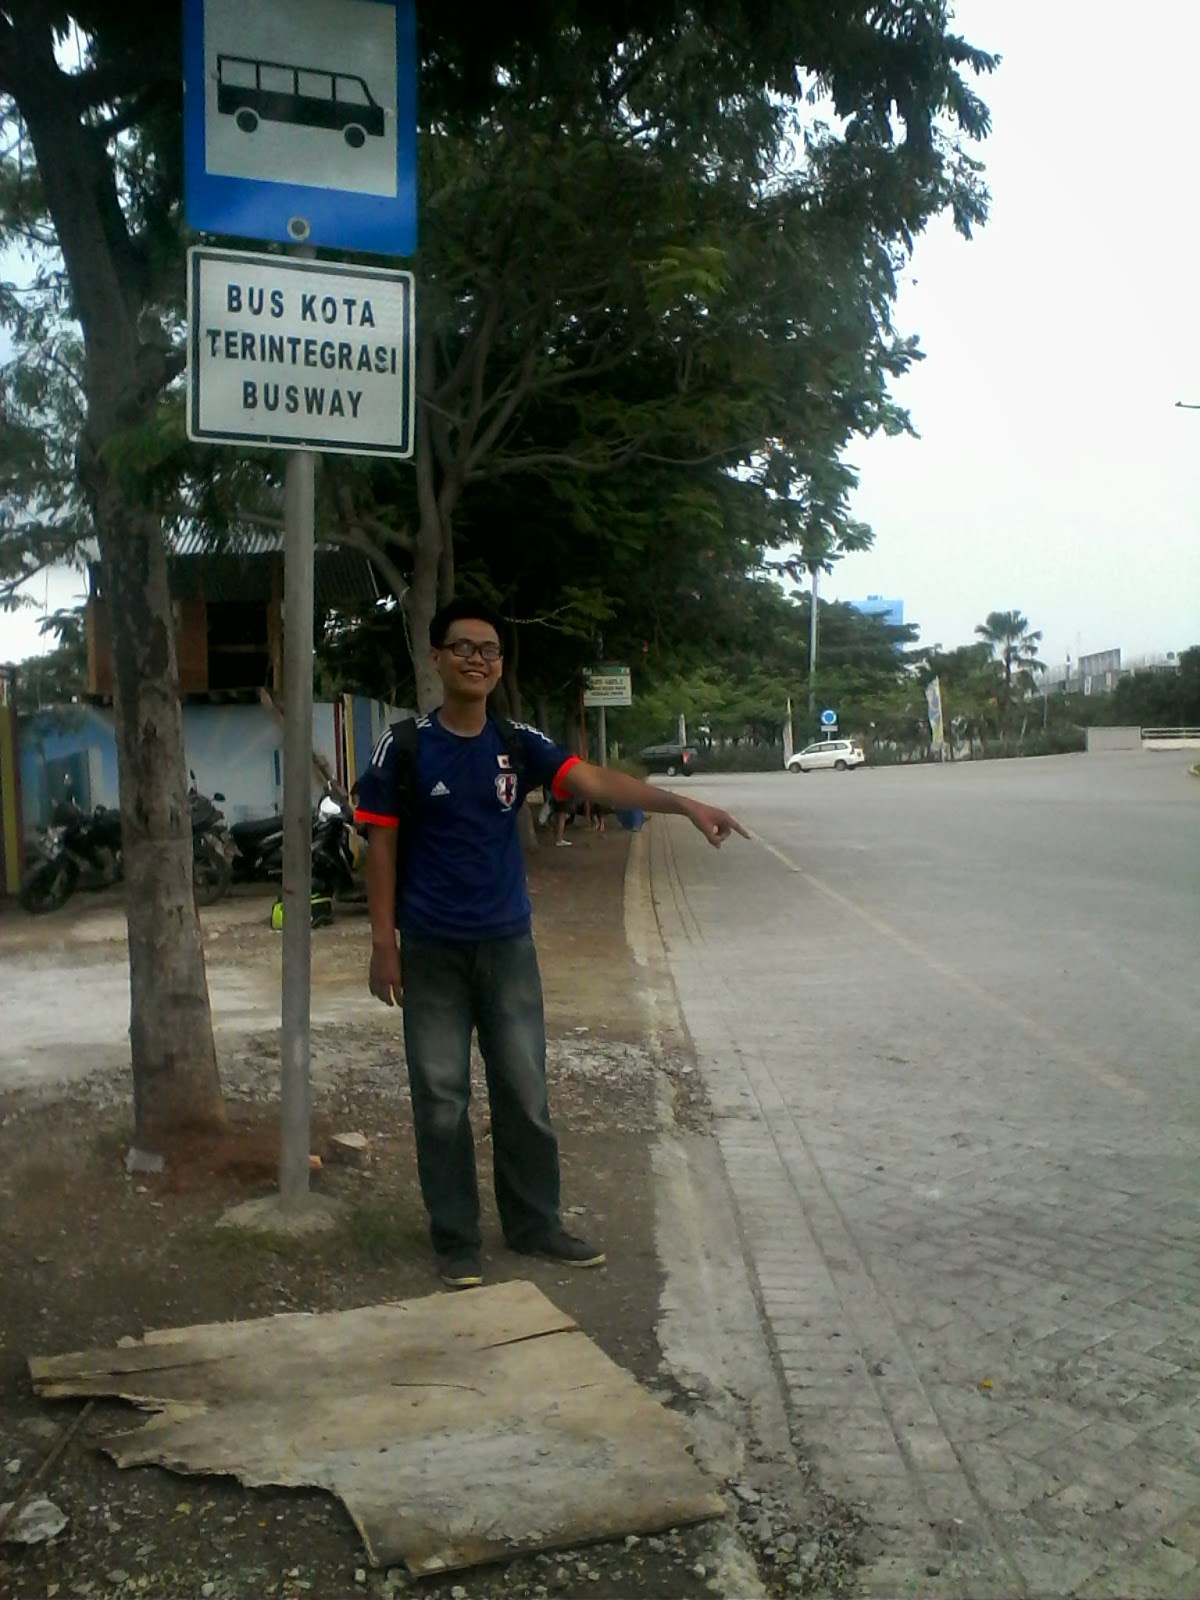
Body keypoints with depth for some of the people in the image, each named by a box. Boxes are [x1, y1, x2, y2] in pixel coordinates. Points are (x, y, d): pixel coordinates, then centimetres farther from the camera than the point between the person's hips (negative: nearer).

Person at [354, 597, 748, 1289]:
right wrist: (384, 944, -7)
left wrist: (684, 804, -27)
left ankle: (536, 1225, 26)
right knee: (442, 1099, 6)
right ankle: (456, 1240, 20)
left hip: (508, 945, 2)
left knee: (525, 1093, 10)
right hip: (431, 950, -2)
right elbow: (382, 847, -3)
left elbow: (597, 781, -13)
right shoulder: (404, 748, -6)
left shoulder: (520, 744, 0)